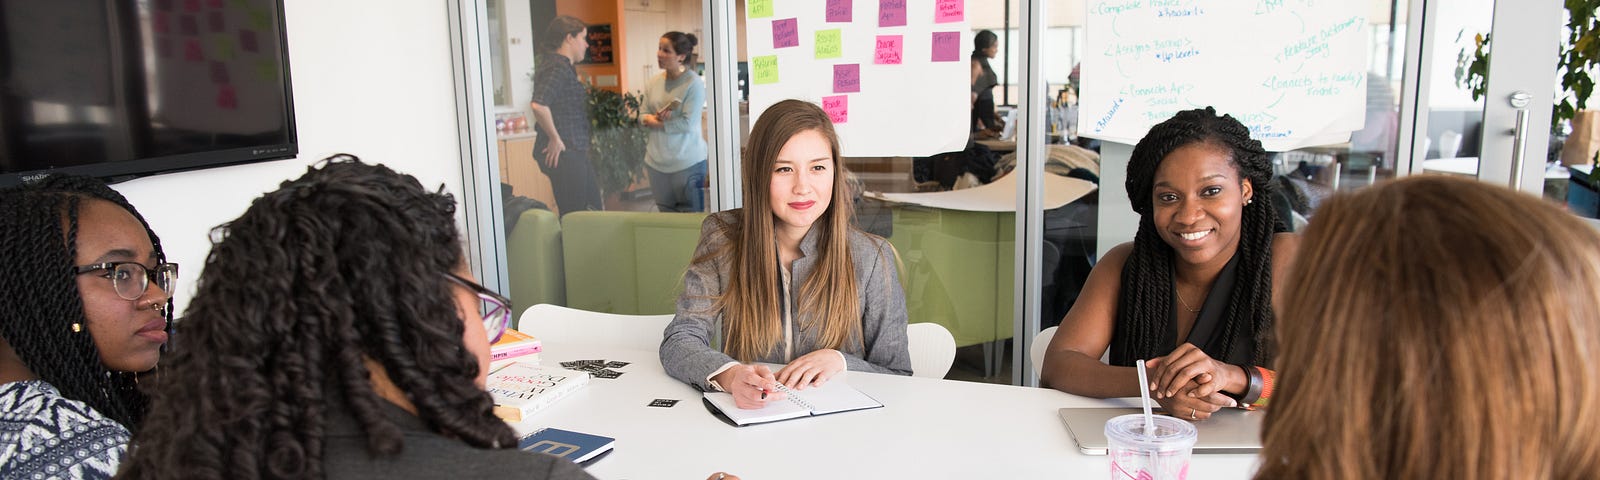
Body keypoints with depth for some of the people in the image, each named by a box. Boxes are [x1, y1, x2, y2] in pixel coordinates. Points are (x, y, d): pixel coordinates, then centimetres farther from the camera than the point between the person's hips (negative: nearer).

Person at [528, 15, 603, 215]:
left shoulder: (564, 66, 16)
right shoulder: (557, 66, -16)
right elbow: (538, 105, -30)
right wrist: (555, 139, -21)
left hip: (574, 153, 11)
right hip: (562, 154, -11)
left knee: (595, 208, 16)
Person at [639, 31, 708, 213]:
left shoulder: (694, 83, -11)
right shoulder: (654, 82, 7)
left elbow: (688, 123, -18)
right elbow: (642, 116, 8)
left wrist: (656, 123, -8)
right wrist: (652, 118, -15)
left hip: (687, 162, -5)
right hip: (657, 162, 6)